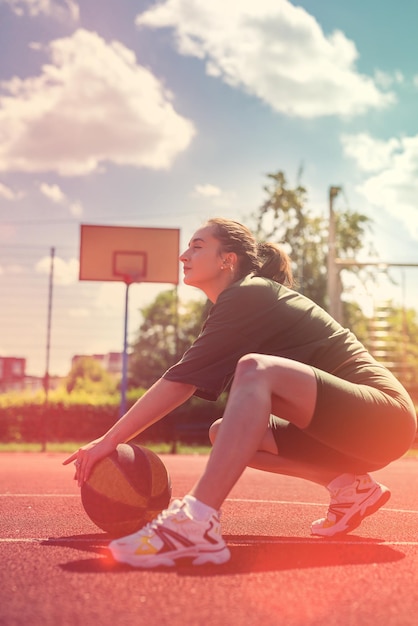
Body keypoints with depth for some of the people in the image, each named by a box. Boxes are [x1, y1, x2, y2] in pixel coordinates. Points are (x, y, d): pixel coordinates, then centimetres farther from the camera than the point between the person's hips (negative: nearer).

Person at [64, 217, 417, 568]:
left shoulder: (248, 295, -11)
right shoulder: (246, 301, 17)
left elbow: (181, 382, -15)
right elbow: (187, 382, 15)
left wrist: (111, 439, -10)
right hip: (348, 434, 10)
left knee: (256, 368, -30)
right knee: (223, 431, 7)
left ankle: (198, 522, -40)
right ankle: (350, 486, 4)